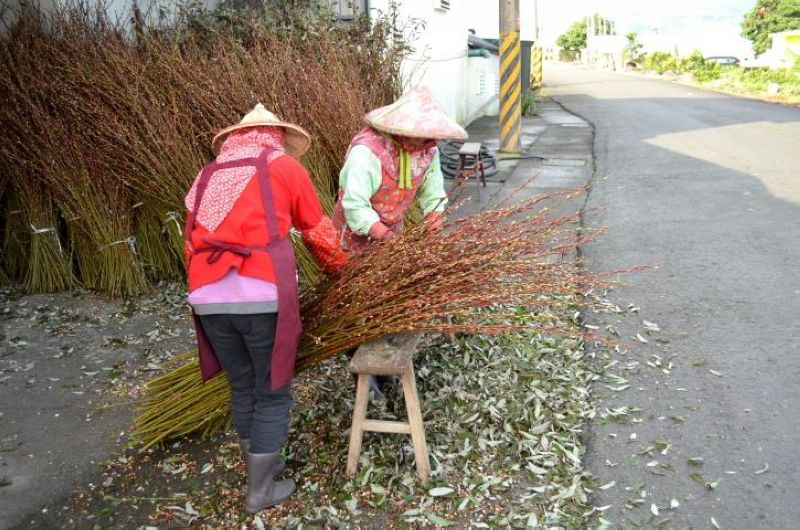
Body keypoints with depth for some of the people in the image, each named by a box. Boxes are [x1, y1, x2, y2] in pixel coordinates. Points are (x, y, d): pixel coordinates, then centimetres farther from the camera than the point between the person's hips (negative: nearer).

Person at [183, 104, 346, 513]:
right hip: (263, 297, -5)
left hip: (208, 299, 5)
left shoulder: (207, 175, 22)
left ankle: (259, 468, 39)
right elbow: (319, 233, 16)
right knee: (272, 393, 12)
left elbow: (192, 245, 21)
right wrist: (340, 269, 34)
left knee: (242, 387, 22)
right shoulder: (284, 165, 10)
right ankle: (260, 491, 24)